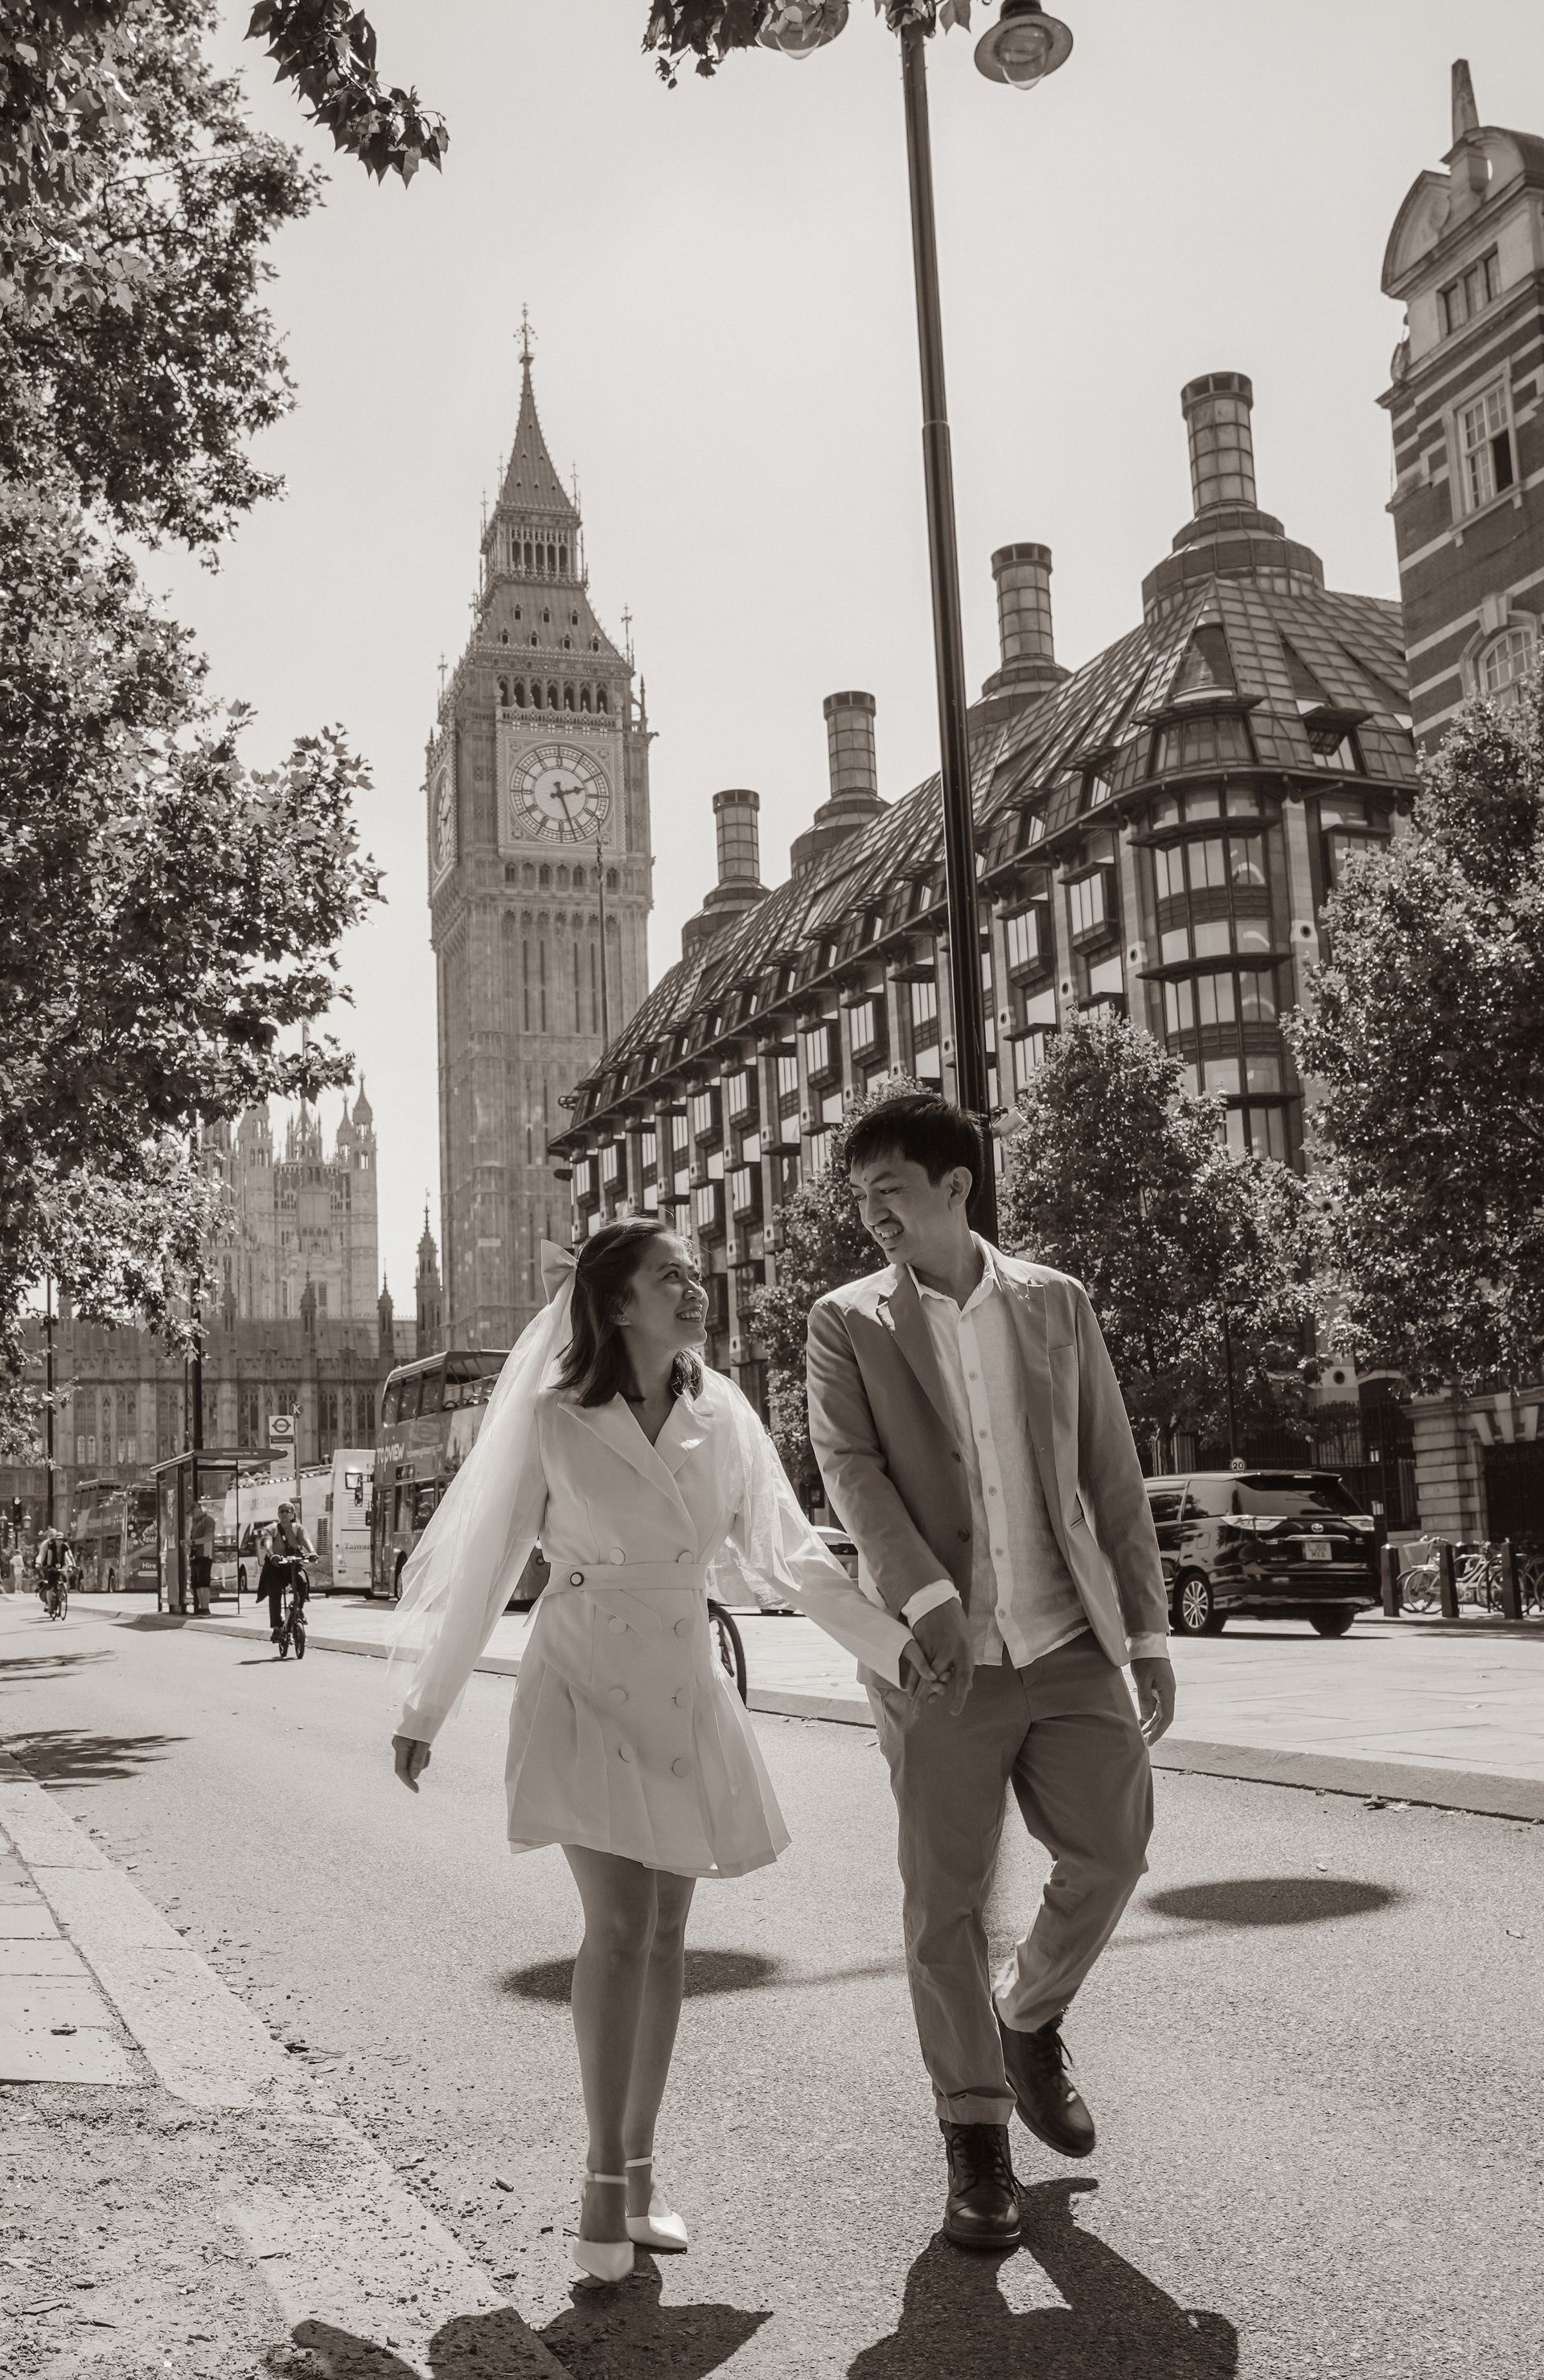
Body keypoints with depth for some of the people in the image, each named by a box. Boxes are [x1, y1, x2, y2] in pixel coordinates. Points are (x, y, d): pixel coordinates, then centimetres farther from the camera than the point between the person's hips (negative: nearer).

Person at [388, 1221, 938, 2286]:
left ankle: (640, 2167, 21)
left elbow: (786, 1551, 3)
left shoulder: (721, 1411, -2)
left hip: (687, 1689, 4)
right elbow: (485, 1567, -4)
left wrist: (892, 1642, -6)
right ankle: (604, 2180, 1)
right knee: (620, 1923, -13)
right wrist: (425, 1710, 1)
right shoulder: (553, 1421, -11)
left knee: (666, 1933, 8)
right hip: (587, 1685, -4)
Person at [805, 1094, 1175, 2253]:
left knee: (1114, 1847, -1)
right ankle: (976, 2136, 20)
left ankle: (1030, 2022, 28)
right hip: (940, 1655, -2)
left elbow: (1112, 1474, 9)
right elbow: (849, 1468, -9)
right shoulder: (847, 1322, 3)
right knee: (945, 1899, 3)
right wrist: (928, 1600, -24)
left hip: (1068, 1640, 2)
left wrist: (1149, 1631, 6)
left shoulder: (1057, 1304, 8)